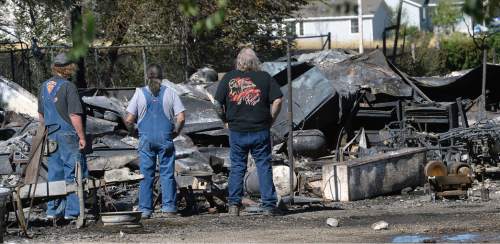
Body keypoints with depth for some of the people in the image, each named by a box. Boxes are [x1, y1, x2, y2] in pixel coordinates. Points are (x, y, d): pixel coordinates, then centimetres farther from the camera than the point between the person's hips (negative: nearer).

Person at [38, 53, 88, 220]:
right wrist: (82, 137, -11)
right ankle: (72, 211, -3)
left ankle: (53, 210, 14)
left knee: (54, 173, 12)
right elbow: (74, 115, -17)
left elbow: (41, 114, 17)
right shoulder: (68, 87, -14)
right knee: (73, 174, -2)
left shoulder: (44, 86, 9)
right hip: (68, 134, -7)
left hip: (51, 136, 7)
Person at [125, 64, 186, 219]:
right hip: (165, 138, 0)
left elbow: (129, 120, -2)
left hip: (146, 140, 0)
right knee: (167, 174, 6)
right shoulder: (170, 93, 1)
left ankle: (145, 209, 5)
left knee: (146, 174, 5)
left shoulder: (139, 93, 0)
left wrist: (131, 129, 18)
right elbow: (181, 118, -4)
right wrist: (176, 132, 13)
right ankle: (169, 207, 3)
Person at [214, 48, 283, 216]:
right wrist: (270, 120, 4)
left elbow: (217, 104, -1)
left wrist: (226, 120, 12)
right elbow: (277, 100, -6)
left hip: (237, 131, 1)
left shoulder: (228, 78, 1)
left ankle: (234, 205, 6)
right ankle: (268, 205, 3)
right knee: (264, 166, 5)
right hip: (260, 131, -1)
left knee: (237, 167, 9)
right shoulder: (264, 77, -1)